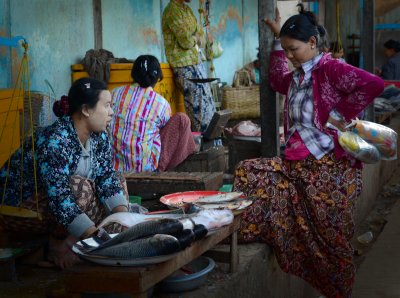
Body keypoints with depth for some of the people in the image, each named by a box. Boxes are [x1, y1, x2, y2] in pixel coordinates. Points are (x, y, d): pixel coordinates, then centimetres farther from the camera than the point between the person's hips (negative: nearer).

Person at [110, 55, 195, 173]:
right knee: (182, 119, 7)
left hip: (116, 165, 5)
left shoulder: (115, 93, 3)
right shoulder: (162, 103, -5)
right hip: (147, 167, -5)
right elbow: (166, 129, 12)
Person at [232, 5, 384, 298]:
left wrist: (341, 114, -19)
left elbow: (373, 84, -24)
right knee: (247, 172, -2)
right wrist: (278, 40, 30)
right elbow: (277, 80, 37)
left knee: (329, 238, 0)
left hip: (329, 167, -8)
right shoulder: (298, 77, 14)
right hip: (297, 165, 8)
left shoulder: (329, 68, -11)